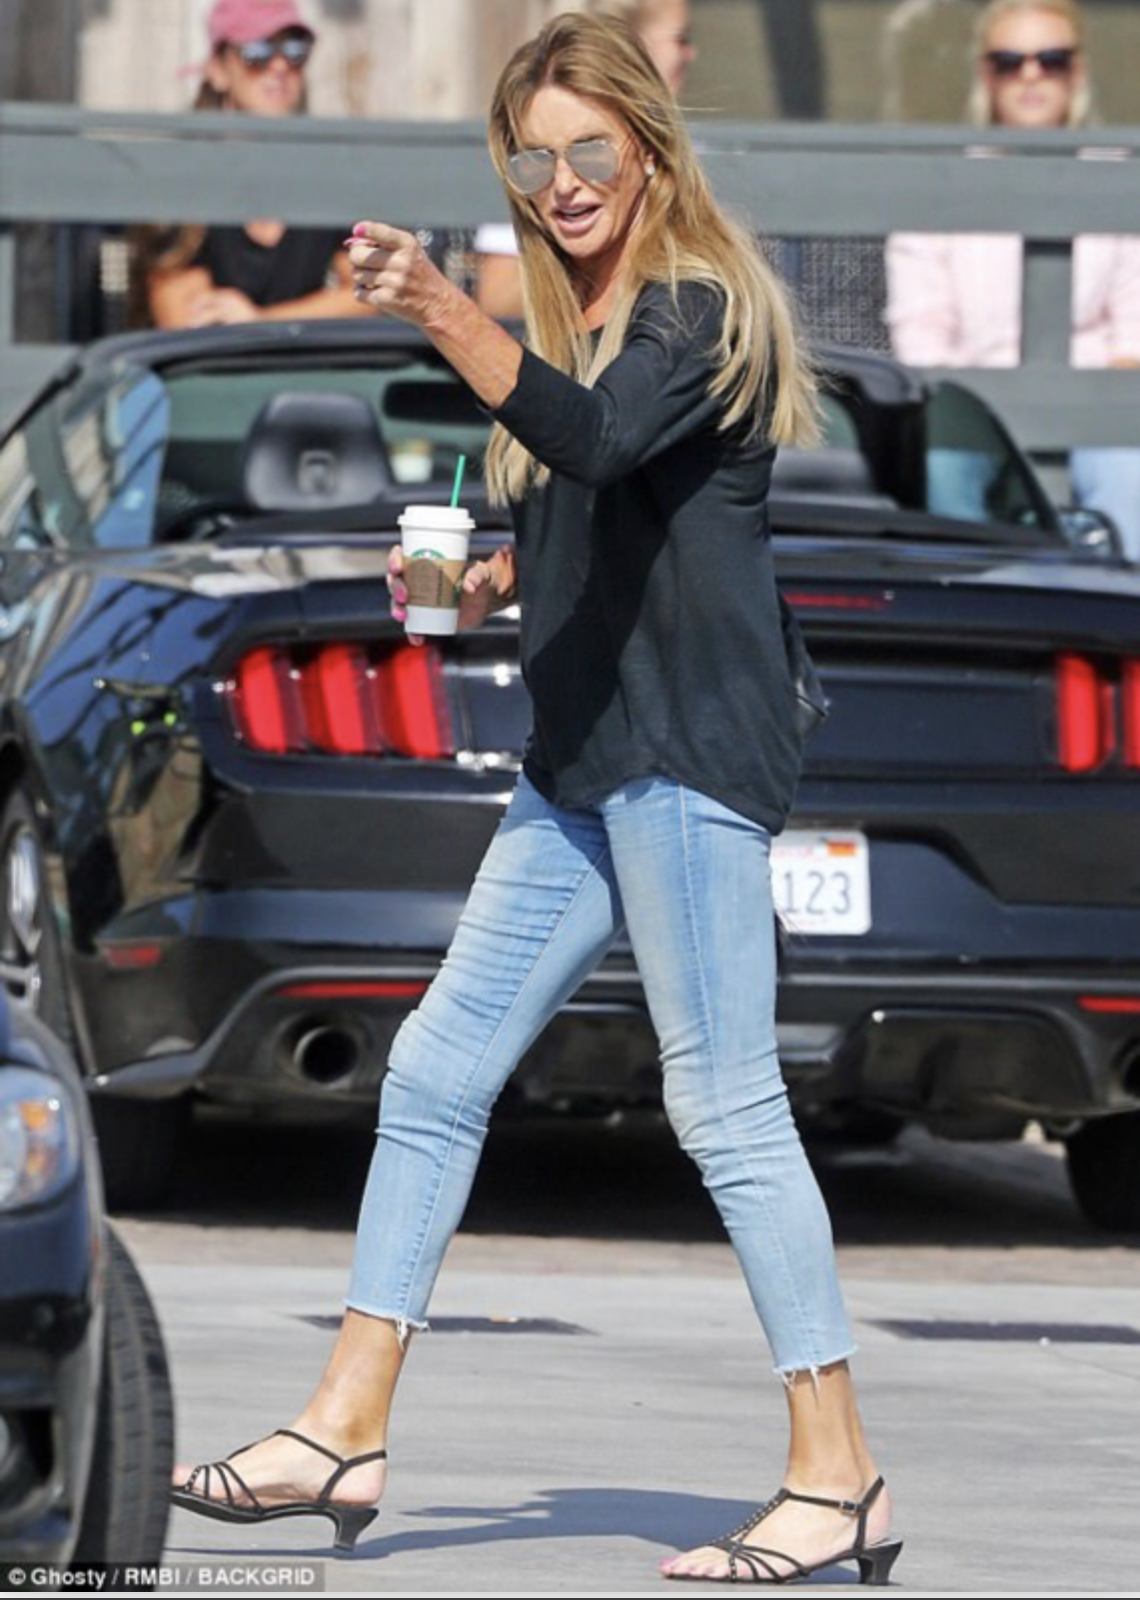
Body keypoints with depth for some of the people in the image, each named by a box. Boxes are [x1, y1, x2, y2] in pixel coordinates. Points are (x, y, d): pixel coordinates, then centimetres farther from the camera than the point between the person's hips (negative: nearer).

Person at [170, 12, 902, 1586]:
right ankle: (346, 1429, 10)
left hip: (690, 748, -9)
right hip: (587, 761, 9)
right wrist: (488, 578, 8)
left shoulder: (701, 309, -9)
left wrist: (439, 314, -42)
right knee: (438, 1067, 7)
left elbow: (598, 438, -29)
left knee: (724, 1102, -9)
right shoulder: (585, 322, 18)